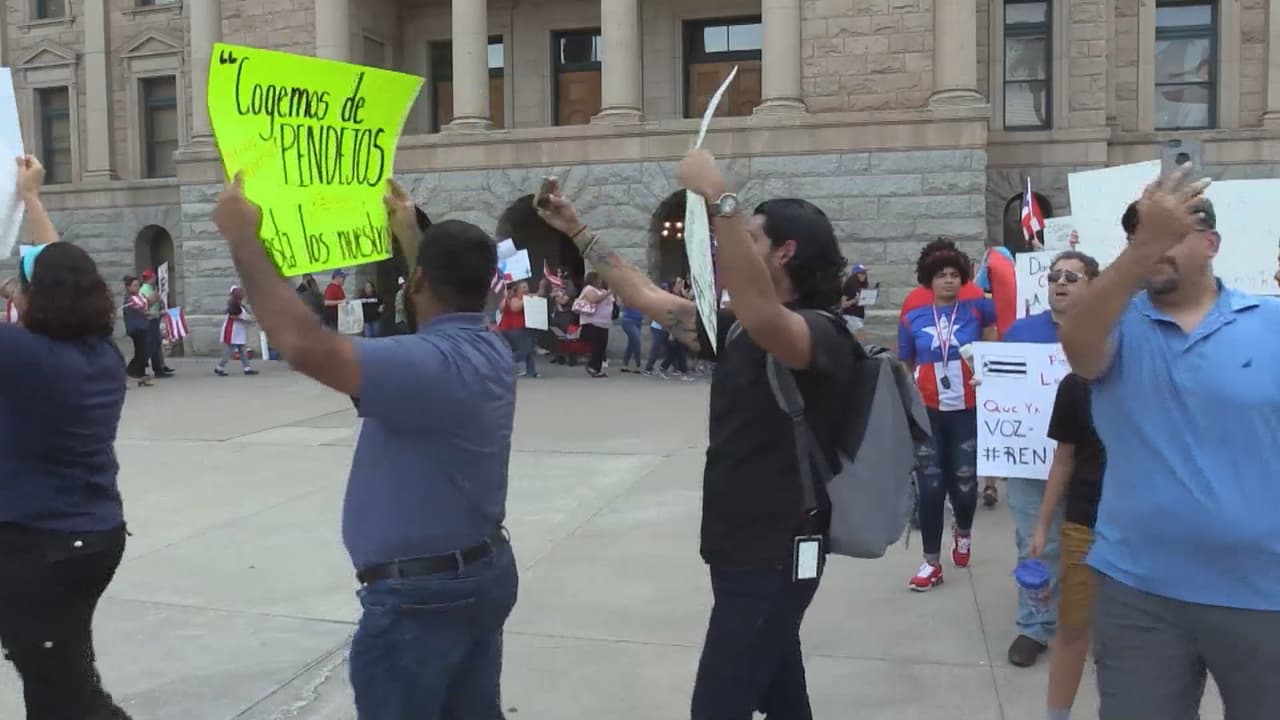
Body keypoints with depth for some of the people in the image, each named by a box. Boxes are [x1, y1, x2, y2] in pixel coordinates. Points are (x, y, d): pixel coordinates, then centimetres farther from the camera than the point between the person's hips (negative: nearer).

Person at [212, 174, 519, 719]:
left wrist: (243, 242, -24)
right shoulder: (489, 348, 3)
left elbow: (304, 345, -35)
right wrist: (410, 233, 38)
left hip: (422, 593, -9)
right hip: (484, 572, 9)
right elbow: (453, 291, 26)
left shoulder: (429, 363, -26)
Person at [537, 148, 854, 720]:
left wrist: (717, 199, -43)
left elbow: (762, 318, -42)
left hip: (775, 558, -9)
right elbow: (647, 298, 14)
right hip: (741, 550, 9)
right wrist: (577, 232, 15)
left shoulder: (821, 333, -19)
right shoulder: (738, 329, 8)